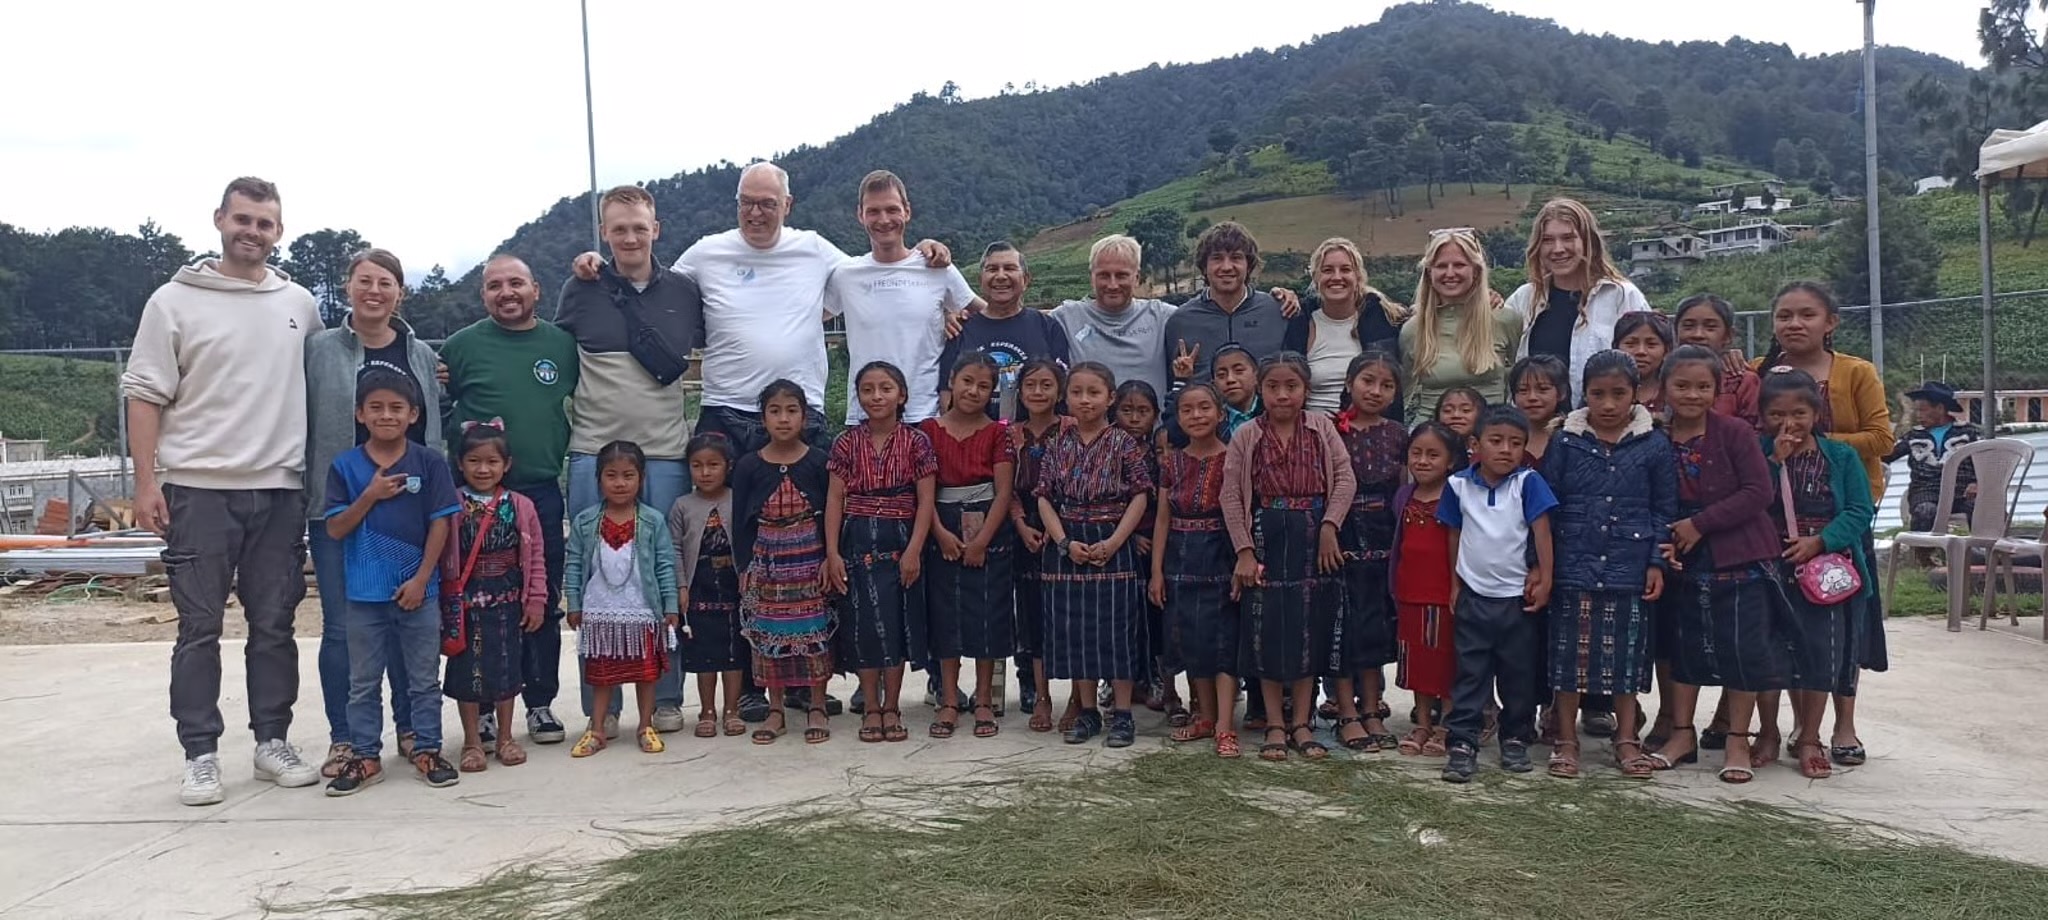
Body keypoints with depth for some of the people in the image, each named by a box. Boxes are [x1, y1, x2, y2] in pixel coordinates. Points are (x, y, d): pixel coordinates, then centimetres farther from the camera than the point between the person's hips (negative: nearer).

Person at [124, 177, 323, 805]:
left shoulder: (299, 304, 10)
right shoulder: (175, 301, 1)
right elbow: (144, 395, -1)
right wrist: (146, 483, -8)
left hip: (280, 491, 3)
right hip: (199, 488, -3)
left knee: (274, 625, 8)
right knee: (199, 628, 2)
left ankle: (273, 743, 18)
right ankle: (200, 755, 9)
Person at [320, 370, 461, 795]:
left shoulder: (429, 462, -3)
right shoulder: (345, 467, -1)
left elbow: (440, 523, -4)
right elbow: (335, 529, -3)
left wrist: (421, 578, -10)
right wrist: (370, 495, -16)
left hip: (417, 590, -1)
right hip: (365, 593, 1)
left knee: (424, 678, 9)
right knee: (363, 681, 10)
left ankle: (427, 750, 19)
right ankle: (366, 756, 20)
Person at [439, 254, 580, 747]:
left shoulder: (562, 343, 8)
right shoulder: (462, 344, 3)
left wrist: (565, 448, 5)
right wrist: (466, 431, -10)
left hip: (543, 490, 2)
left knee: (545, 603, 7)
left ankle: (540, 703, 18)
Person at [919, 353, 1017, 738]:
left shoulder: (997, 434, 0)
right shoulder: (930, 430, 2)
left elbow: (1004, 491, -6)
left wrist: (981, 540, -13)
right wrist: (940, 533, -13)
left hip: (989, 534, -1)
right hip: (943, 535, 1)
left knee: (988, 613, 3)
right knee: (945, 613, 5)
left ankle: (984, 701, 14)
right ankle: (949, 700, 14)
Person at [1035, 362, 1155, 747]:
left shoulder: (1124, 443, -3)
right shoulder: (1058, 444, 5)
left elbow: (1139, 497, -5)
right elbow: (1045, 498, 4)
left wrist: (1112, 542, -14)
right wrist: (1065, 542, -9)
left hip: (1113, 545, -3)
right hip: (1068, 547, 3)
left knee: (1116, 626, -2)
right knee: (1073, 626, 7)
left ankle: (1122, 714, 8)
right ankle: (1086, 711, 19)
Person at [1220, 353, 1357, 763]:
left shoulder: (1321, 428, 1)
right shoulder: (1246, 437, -1)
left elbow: (1345, 478, -3)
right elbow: (1231, 496, -3)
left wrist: (1329, 526, -15)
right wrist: (1244, 551, -9)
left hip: (1312, 541, 1)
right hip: (1266, 540, 0)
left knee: (1309, 629, 5)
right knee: (1267, 631, 2)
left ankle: (1303, 724, 17)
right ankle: (1275, 727, 13)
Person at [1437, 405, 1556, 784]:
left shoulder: (1528, 483, -8)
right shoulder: (1458, 484, -2)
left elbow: (1541, 531, -7)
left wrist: (1544, 578, -10)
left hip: (1517, 596, -1)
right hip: (1473, 596, 1)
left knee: (1518, 674, 10)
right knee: (1470, 673, 4)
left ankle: (1515, 740, 24)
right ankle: (1463, 744, 6)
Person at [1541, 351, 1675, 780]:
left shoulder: (1654, 444, 2)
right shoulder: (1566, 442, 1)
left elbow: (1665, 509, 6)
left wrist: (1657, 562, -1)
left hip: (1629, 565, 0)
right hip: (1574, 565, 0)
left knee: (1627, 653, 8)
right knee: (1570, 651, 5)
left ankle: (1626, 740, 21)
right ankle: (1566, 740, 16)